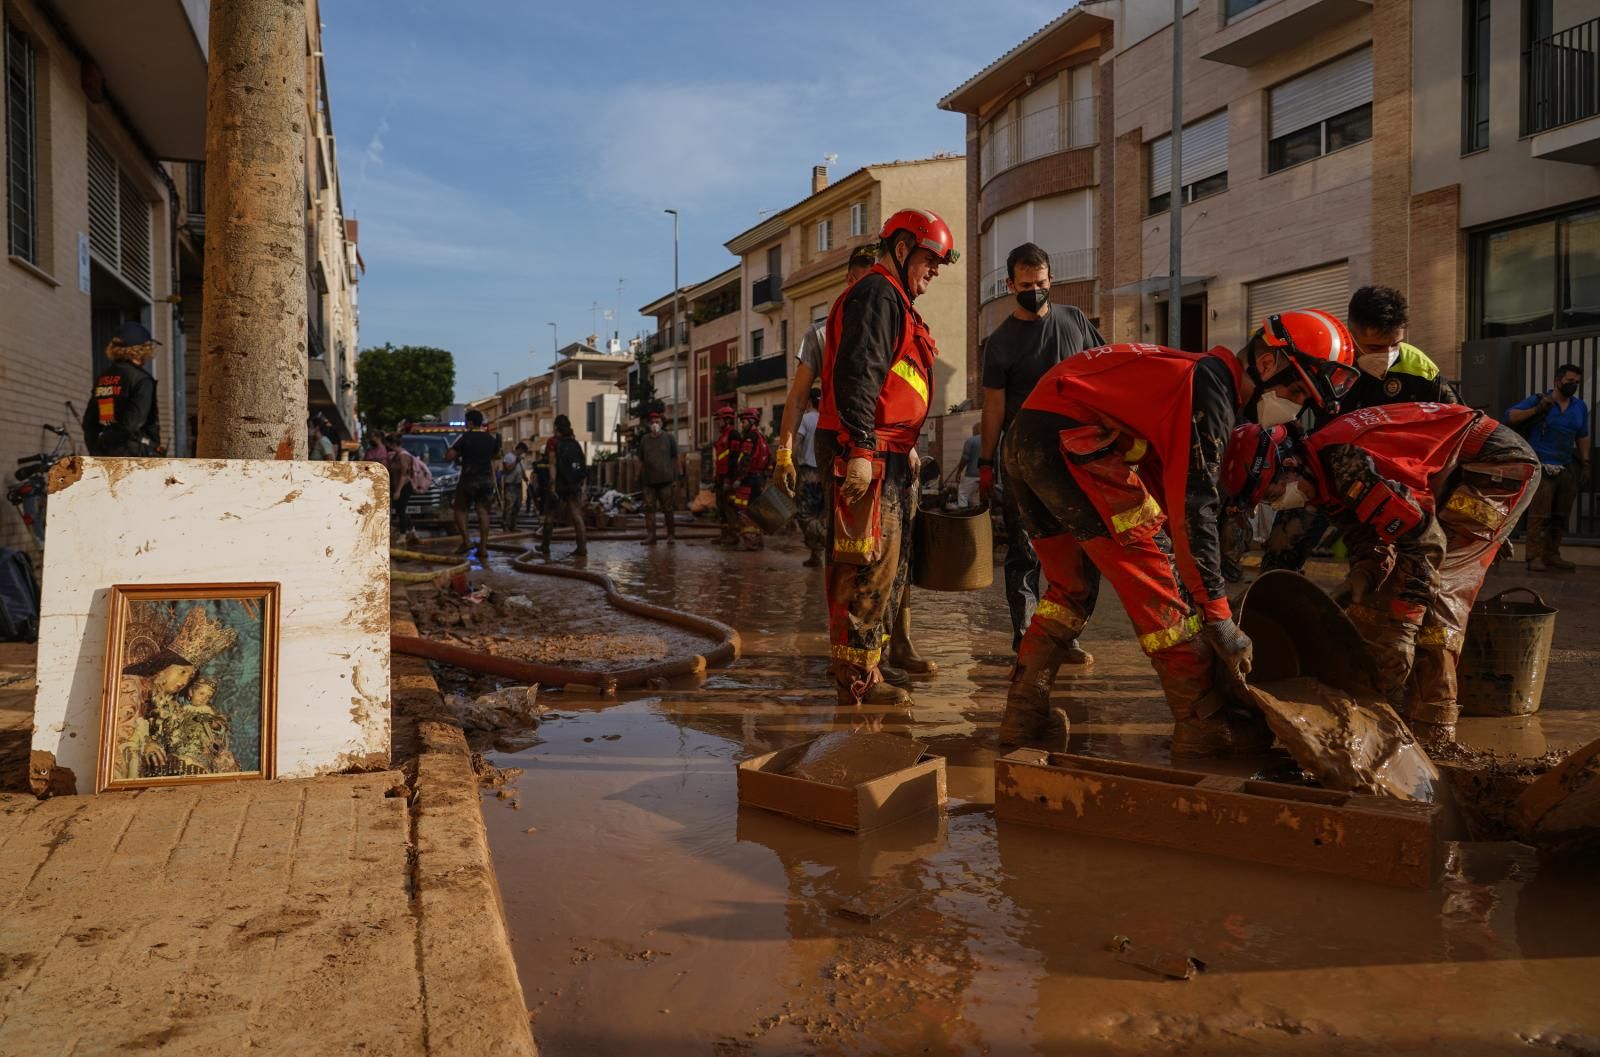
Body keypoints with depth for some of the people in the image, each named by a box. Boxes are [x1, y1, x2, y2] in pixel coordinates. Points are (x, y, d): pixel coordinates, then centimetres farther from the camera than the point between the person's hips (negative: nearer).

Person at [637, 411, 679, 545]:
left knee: (669, 509, 1)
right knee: (649, 508, 0)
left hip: (665, 480, -2)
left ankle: (671, 536, 9)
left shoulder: (669, 438, 3)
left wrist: (675, 479, 0)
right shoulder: (644, 440, 10)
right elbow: (641, 461, 14)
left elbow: (674, 459, 5)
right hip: (649, 481, 2)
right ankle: (650, 536, 4)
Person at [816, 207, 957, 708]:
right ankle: (857, 678, -5)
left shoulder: (895, 300, 26)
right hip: (868, 454, -11)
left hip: (889, 454, 11)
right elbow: (856, 374, -20)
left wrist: (906, 446, 27)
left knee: (890, 565, 15)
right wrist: (860, 450, -26)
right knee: (870, 565, -10)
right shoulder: (877, 293, -8)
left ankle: (863, 666, 23)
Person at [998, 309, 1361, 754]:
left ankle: (1024, 715, 22)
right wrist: (1219, 619, -9)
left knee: (1068, 588, 20)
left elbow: (1165, 493, 24)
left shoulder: (1193, 375, 23)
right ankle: (1203, 727, 5)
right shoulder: (1210, 388, -7)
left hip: (1021, 442, 10)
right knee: (1156, 579, -2)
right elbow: (1192, 509, -14)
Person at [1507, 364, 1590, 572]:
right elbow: (1510, 416, -6)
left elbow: (1582, 437, 21)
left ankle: (1552, 555, 15)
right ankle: (1535, 557, -8)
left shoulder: (1580, 407, 15)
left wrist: (1585, 463, 15)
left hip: (1566, 468, 5)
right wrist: (1537, 410, -17)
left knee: (1560, 515, 7)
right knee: (1539, 514, -10)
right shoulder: (1539, 400, 0)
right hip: (1542, 467, -5)